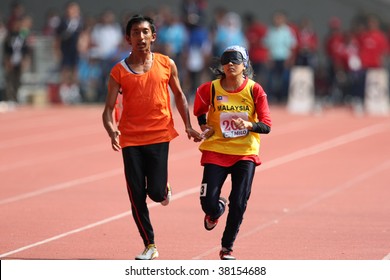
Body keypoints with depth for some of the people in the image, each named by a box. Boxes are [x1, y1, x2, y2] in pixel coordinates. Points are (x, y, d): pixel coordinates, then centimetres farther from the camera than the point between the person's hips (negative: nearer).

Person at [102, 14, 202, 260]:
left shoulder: (167, 64, 2)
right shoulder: (119, 71, -1)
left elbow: (179, 95, 16)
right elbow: (109, 108, -3)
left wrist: (188, 127, 9)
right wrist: (112, 131, -23)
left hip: (159, 135, 0)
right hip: (131, 139, 0)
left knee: (156, 192, -10)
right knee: (136, 196, -1)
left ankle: (165, 188, 29)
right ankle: (150, 246, 12)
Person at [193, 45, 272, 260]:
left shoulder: (255, 90, -7)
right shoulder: (210, 89, -5)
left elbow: (266, 126, -9)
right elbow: (200, 110, 18)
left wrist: (248, 125, -28)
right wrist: (204, 126, 2)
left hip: (245, 153, 0)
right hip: (216, 151, 0)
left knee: (238, 204, -5)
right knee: (208, 202, -9)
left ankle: (227, 248, 14)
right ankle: (215, 211, 30)